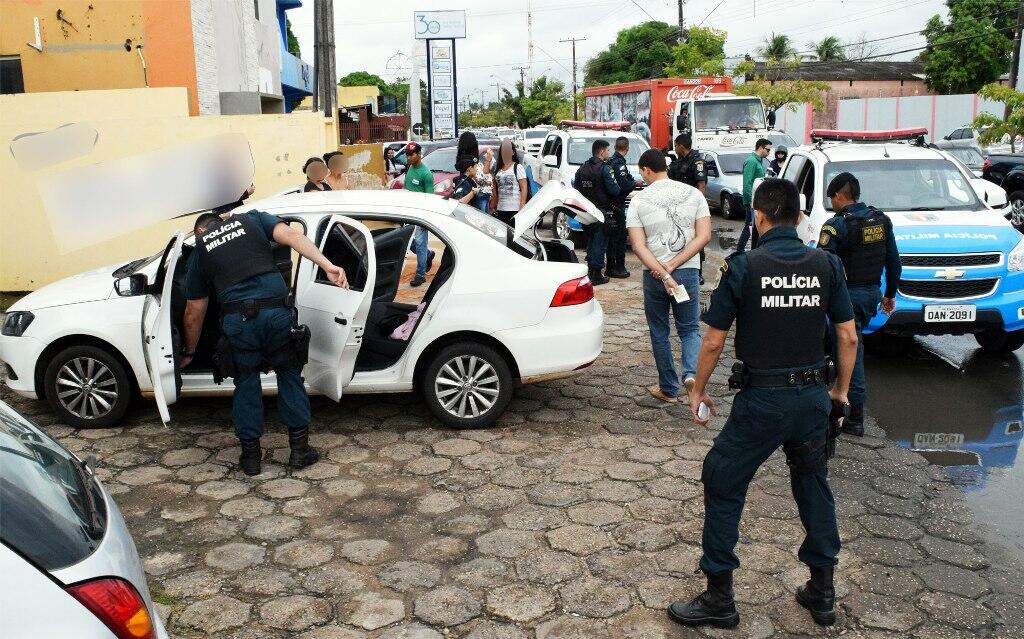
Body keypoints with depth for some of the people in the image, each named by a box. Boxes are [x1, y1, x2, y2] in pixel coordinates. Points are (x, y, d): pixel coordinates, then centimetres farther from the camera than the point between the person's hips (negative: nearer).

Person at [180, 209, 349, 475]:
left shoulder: (199, 250, 22)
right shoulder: (251, 219, 21)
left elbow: (194, 312, 24)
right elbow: (291, 236, -1)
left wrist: (189, 353, 37)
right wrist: (327, 265, -10)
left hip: (238, 320, 0)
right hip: (277, 311, 0)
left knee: (246, 383, 18)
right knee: (289, 375, 16)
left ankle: (250, 454, 23)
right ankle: (300, 448, 19)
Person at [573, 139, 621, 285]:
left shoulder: (582, 168, 7)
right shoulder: (604, 169, -14)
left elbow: (576, 188, 8)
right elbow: (614, 190, -18)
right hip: (601, 212, -7)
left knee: (590, 241, 17)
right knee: (600, 242, -1)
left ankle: (590, 271, 22)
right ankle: (597, 275, -1)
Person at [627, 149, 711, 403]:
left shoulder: (639, 200, -4)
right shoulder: (693, 194, 2)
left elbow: (638, 245, -12)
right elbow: (704, 236, -5)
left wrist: (664, 275, -16)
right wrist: (673, 265, -9)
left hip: (653, 275, -1)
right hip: (688, 271, 1)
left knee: (659, 332, 14)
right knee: (690, 328, 15)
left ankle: (668, 389, 20)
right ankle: (691, 372, -10)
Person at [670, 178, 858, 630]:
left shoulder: (743, 267, -11)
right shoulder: (826, 265, 0)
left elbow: (713, 342, -8)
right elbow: (848, 338, 4)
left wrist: (698, 391, 6)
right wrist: (841, 389, 18)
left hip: (761, 401, -4)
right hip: (813, 397, 5)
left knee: (723, 487, 9)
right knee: (813, 486, 21)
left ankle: (719, 599, 15)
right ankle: (822, 593, 31)